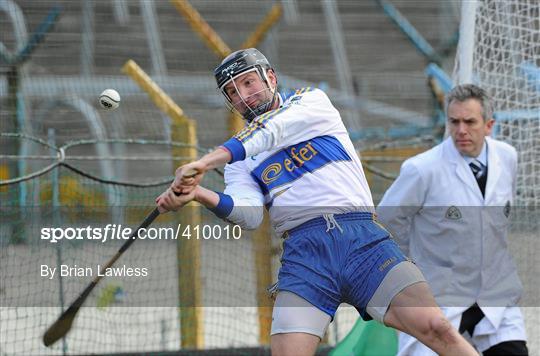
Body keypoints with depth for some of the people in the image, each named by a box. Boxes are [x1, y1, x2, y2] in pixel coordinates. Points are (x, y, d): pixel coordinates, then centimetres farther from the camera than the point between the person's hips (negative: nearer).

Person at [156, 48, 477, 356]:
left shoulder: (312, 100, 15)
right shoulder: (241, 159, 21)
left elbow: (272, 132, -6)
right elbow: (251, 215, 2)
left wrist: (207, 162, -15)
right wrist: (200, 194, -17)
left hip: (362, 237, -2)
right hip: (303, 249, 2)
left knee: (434, 327, -21)